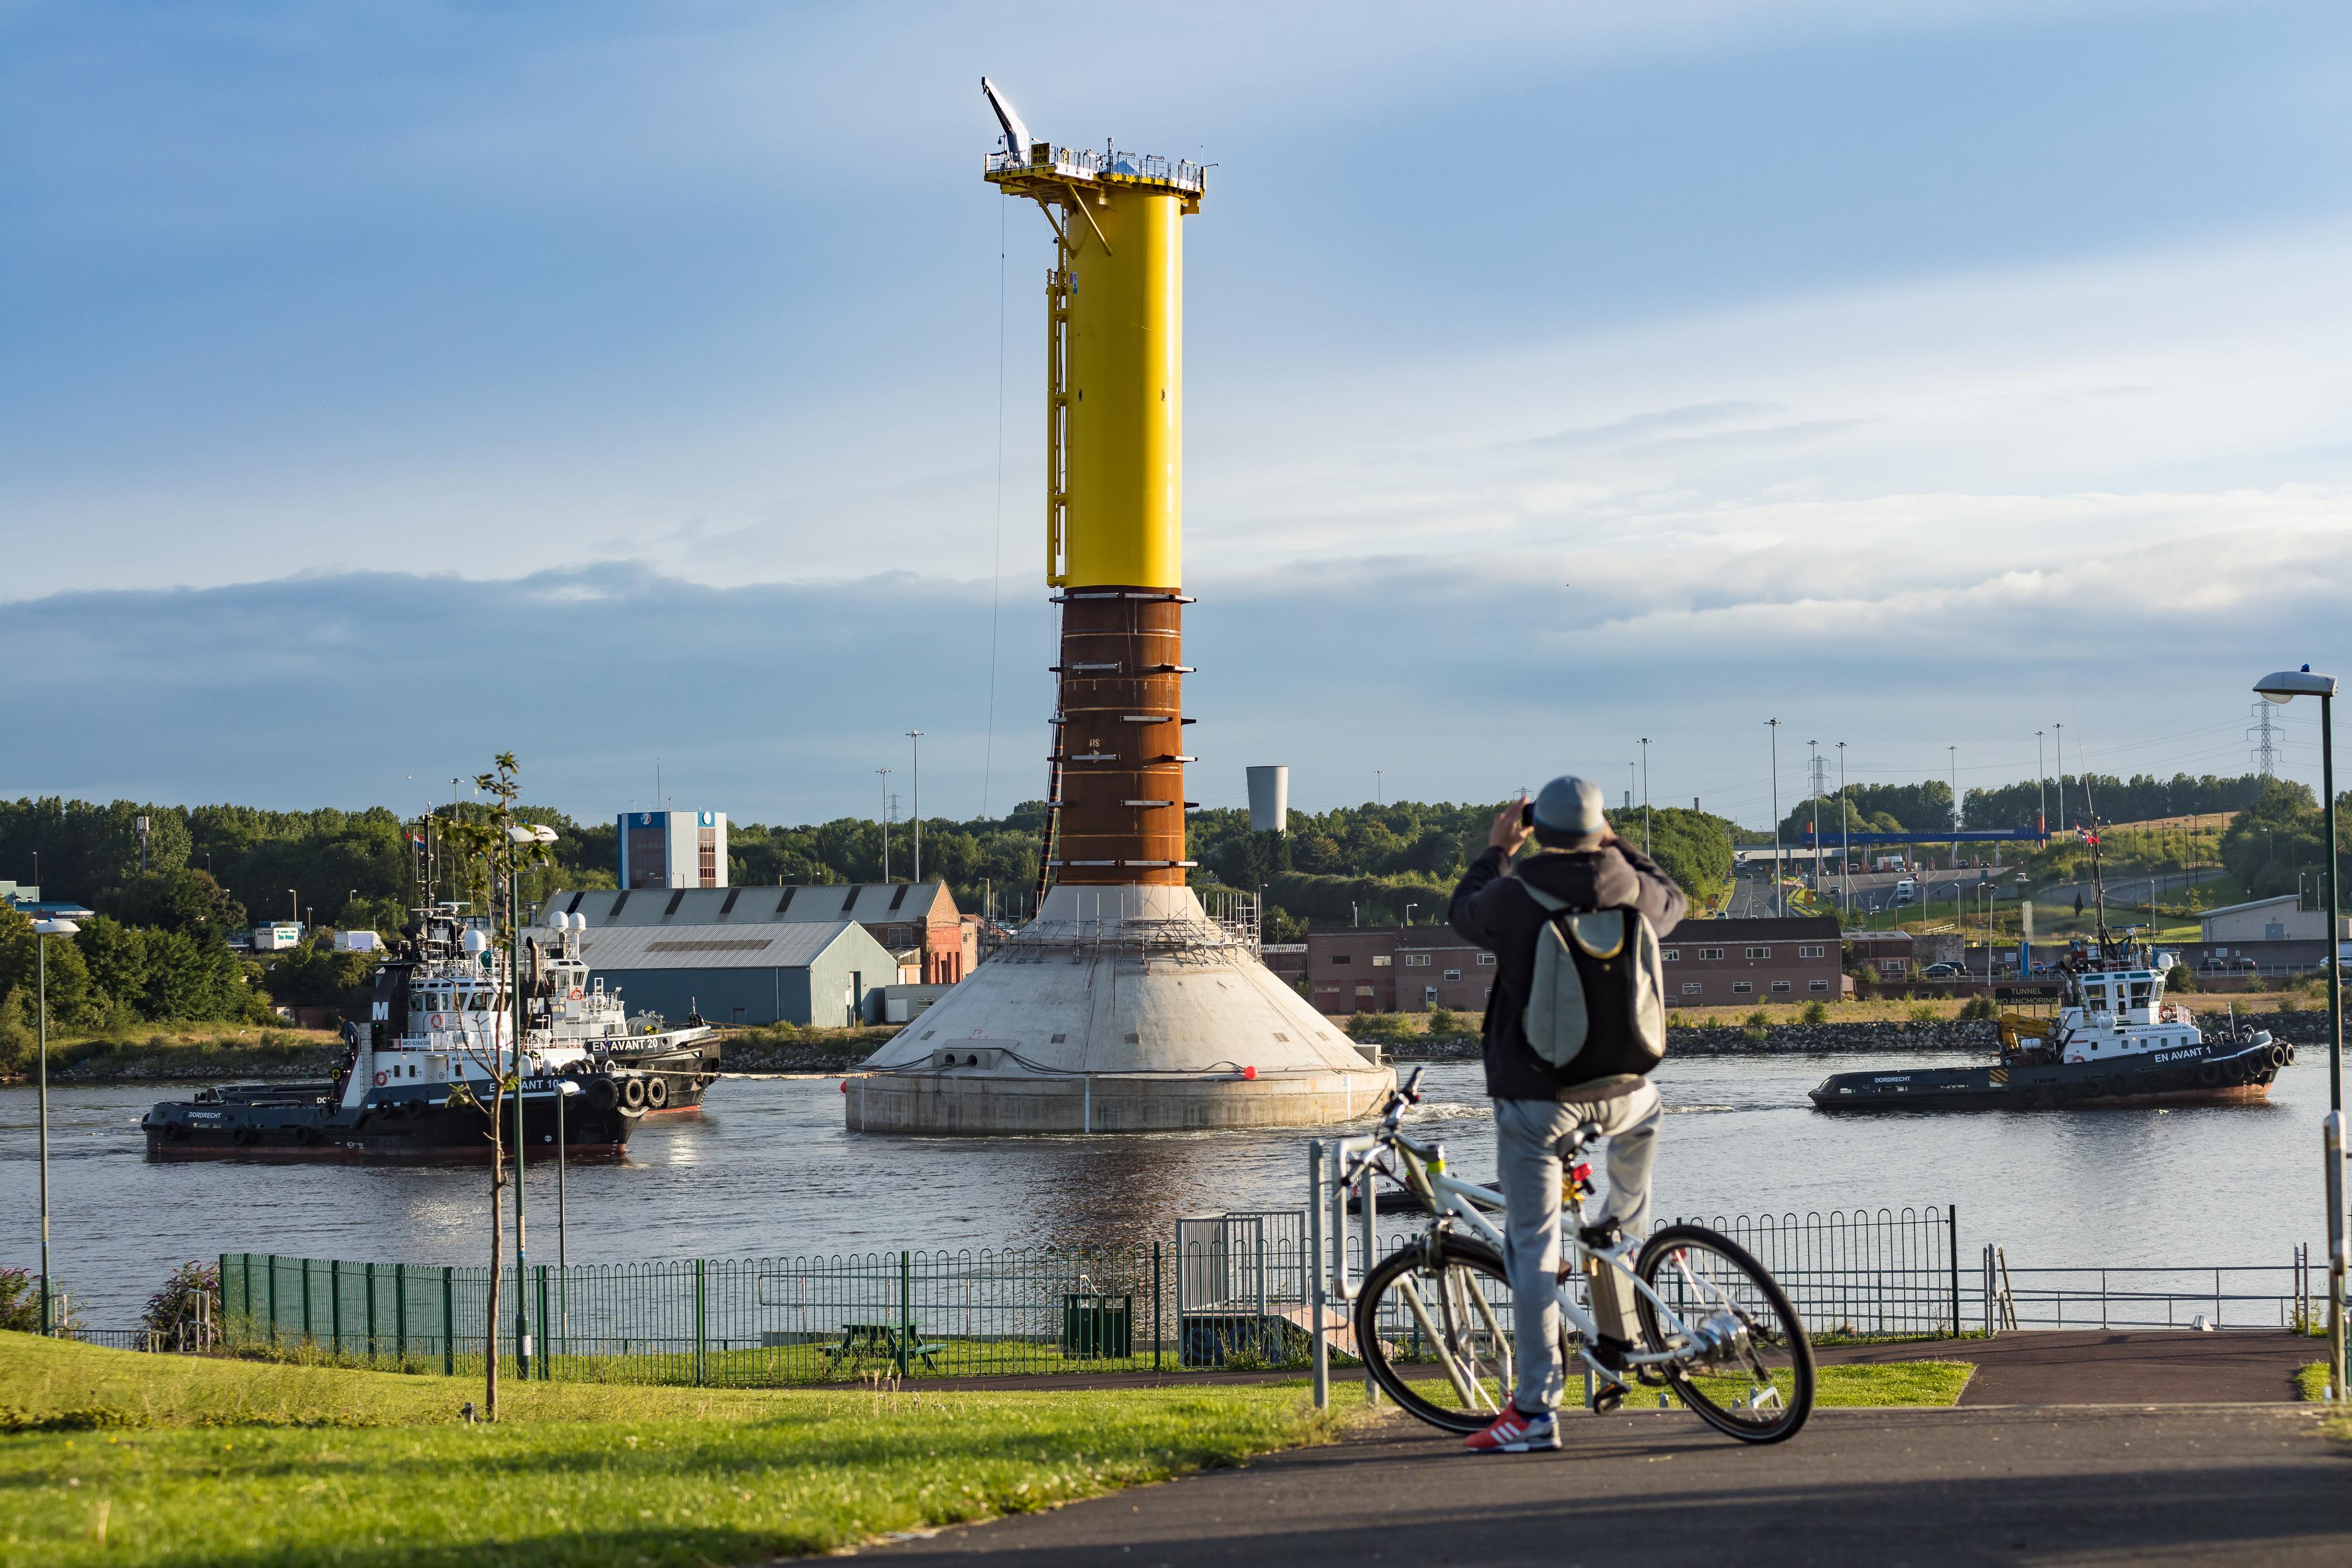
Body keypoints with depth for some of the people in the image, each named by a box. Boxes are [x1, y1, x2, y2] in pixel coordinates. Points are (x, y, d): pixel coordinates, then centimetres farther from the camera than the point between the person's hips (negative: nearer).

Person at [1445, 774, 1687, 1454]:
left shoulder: (1512, 897, -11)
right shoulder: (1629, 890, -3)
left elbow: (1462, 913, 13)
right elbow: (1672, 901, 22)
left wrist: (1497, 850, 25)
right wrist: (1615, 848, 29)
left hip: (1532, 1099, -3)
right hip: (1616, 1090, 3)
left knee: (1532, 1245, -1)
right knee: (1644, 1115, 36)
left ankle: (1536, 1409, -4)